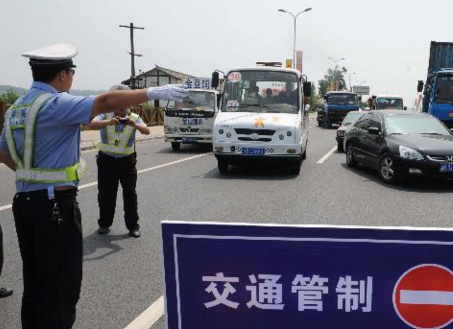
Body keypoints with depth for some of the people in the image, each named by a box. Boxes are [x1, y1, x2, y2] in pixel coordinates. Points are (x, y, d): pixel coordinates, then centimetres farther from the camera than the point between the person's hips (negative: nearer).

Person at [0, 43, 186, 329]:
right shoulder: (55, 104, -16)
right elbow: (106, 101, -26)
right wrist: (153, 93, -23)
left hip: (25, 199, 9)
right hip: (55, 203, -9)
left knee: (35, 282, 19)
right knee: (60, 284, 2)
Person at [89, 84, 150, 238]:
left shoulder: (134, 118, -1)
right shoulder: (106, 116, -3)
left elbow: (147, 131, -17)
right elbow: (92, 124, -22)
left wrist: (135, 125, -37)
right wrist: (109, 122, -40)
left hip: (127, 160, 0)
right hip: (107, 160, 0)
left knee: (130, 193, 1)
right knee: (105, 193, 8)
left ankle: (133, 225, 10)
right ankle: (105, 223, 23)